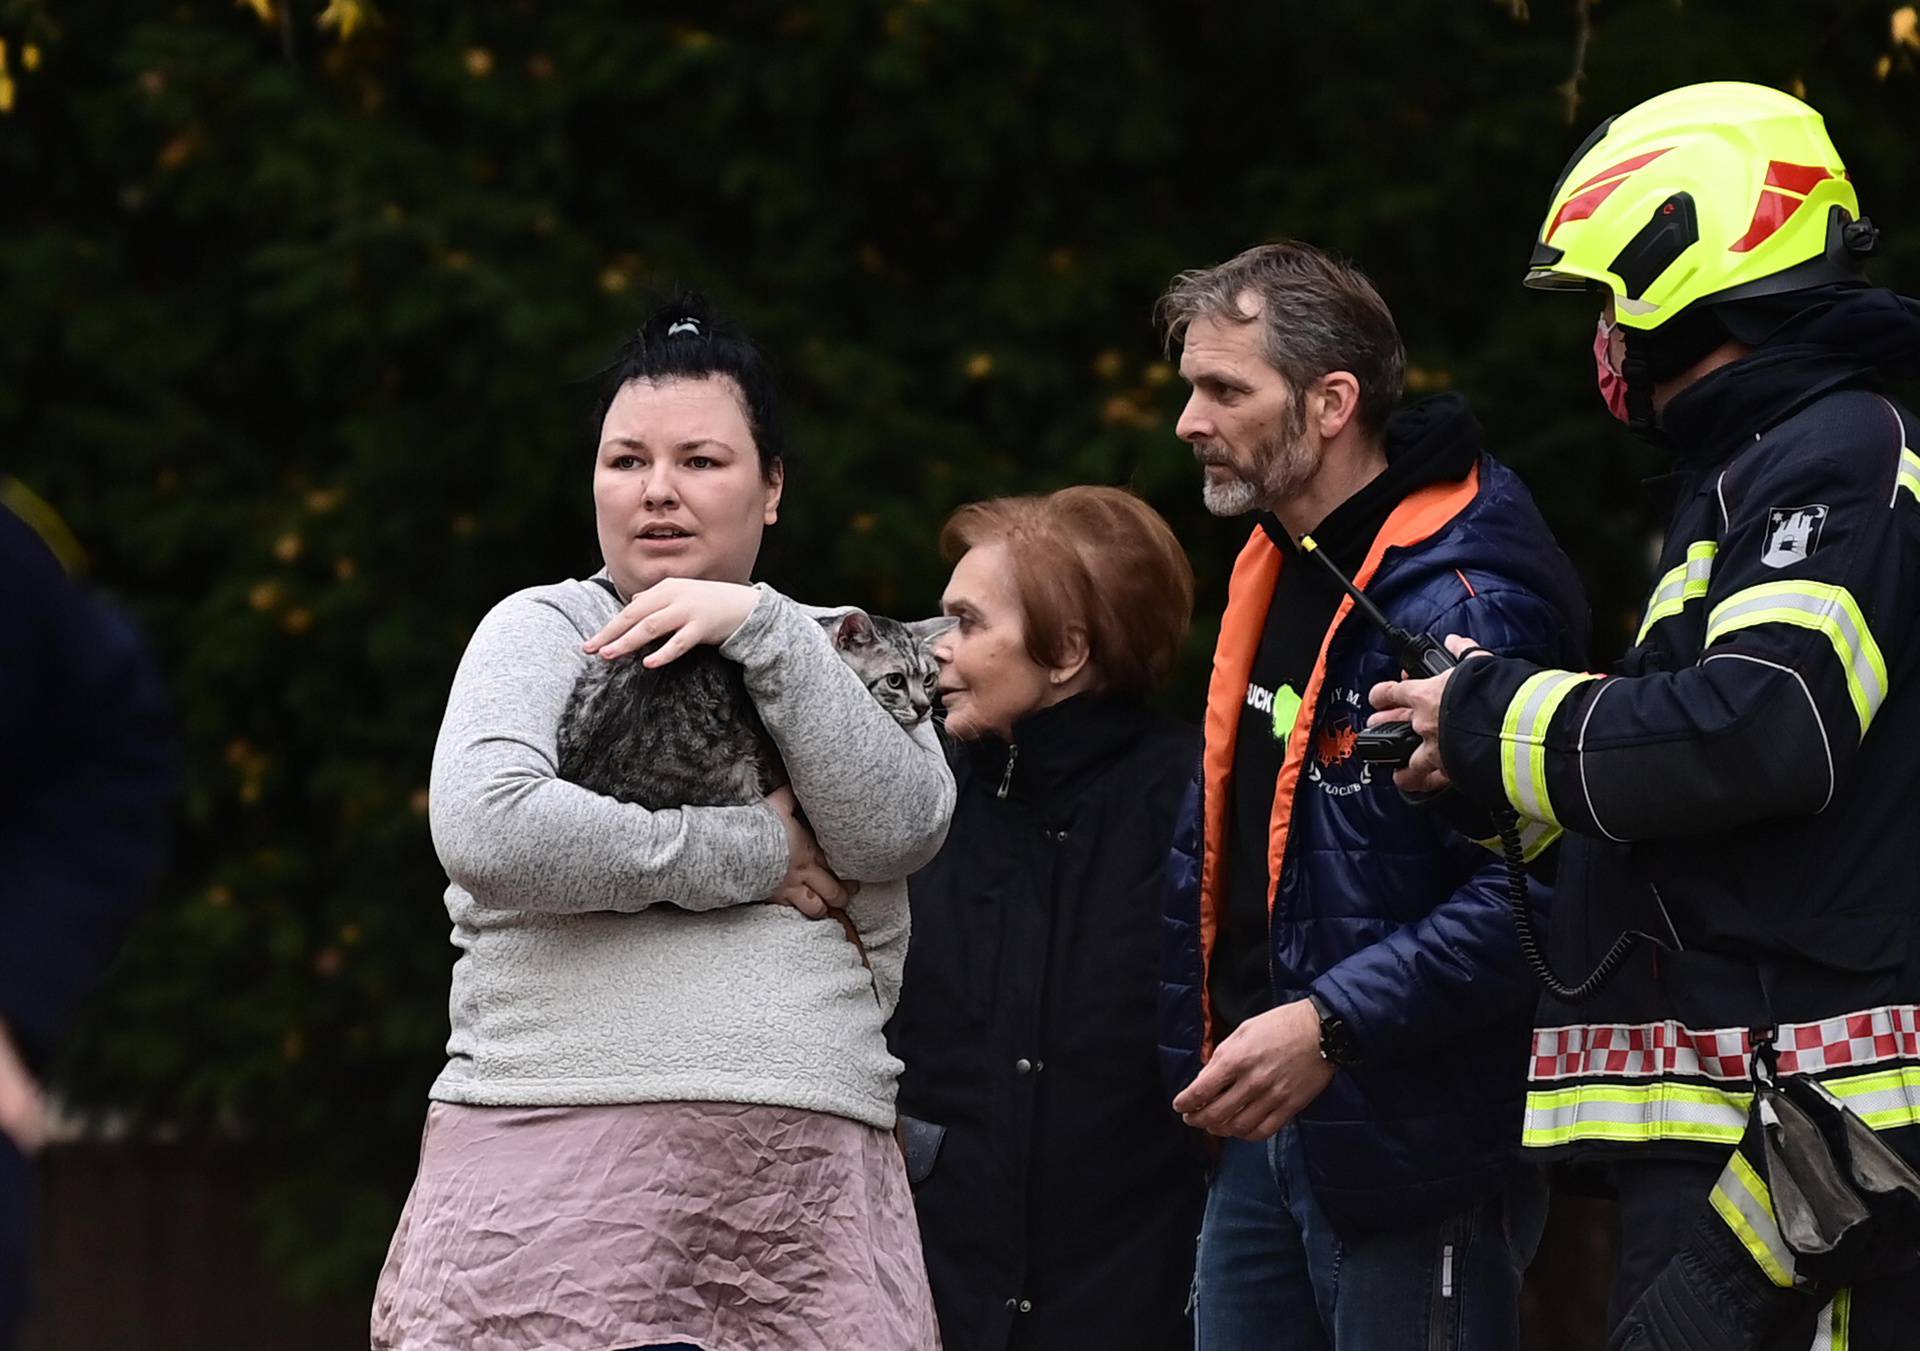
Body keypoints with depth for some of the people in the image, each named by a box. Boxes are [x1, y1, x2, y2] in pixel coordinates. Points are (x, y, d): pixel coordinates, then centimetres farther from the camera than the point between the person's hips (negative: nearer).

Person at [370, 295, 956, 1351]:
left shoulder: (840, 656, 18)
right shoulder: (543, 631, 8)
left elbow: (901, 828, -1)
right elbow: (486, 830, -11)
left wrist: (760, 629, -7)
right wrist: (748, 857, -5)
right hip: (564, 1156, -3)